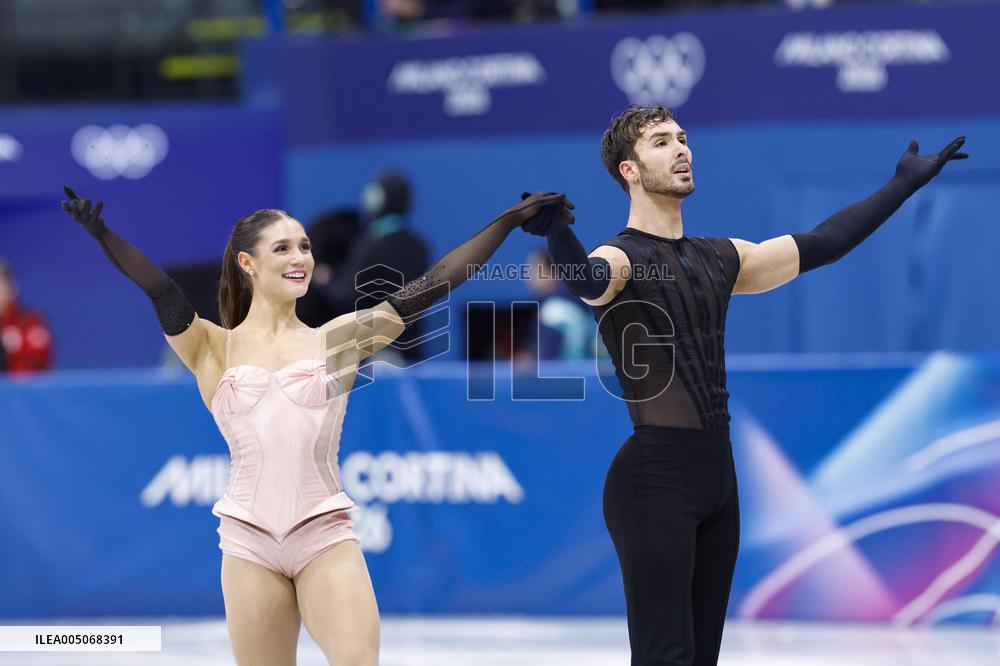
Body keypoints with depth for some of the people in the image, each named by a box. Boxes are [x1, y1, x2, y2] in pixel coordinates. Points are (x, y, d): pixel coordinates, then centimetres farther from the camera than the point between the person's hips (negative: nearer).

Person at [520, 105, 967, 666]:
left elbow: (820, 244, 24)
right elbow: (588, 279, -33)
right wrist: (556, 233, -56)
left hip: (717, 474, 8)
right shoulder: (621, 259, -9)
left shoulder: (721, 259, 14)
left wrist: (905, 184, 30)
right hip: (654, 477, -8)